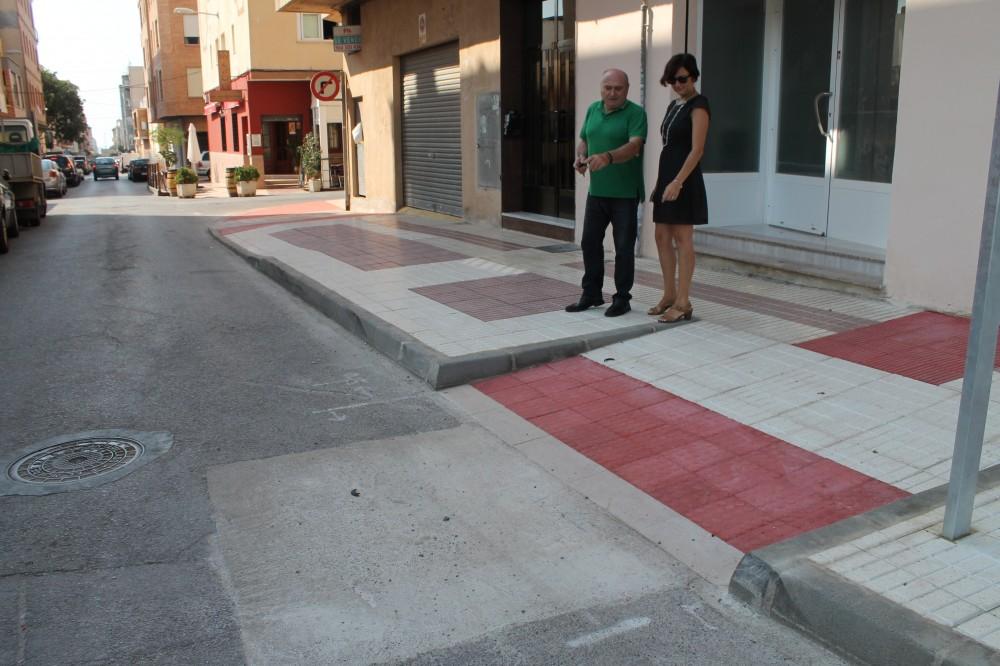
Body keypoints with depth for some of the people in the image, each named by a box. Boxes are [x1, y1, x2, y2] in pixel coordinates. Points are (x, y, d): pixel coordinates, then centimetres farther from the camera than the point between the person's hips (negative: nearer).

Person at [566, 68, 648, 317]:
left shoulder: (635, 113, -9)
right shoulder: (593, 109, 10)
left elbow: (634, 145, -24)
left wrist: (607, 157, -40)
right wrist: (580, 156, -3)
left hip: (625, 193, -6)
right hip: (596, 191, 6)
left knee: (624, 247, 1)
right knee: (589, 241, 10)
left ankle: (622, 298, 13)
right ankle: (591, 293, 24)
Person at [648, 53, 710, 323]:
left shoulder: (698, 106, -9)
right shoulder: (674, 105, 16)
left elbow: (697, 150, -17)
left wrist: (678, 181, -25)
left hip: (684, 180, -9)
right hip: (667, 177, 9)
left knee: (682, 240, -6)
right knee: (662, 237, 9)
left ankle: (683, 303, -1)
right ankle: (669, 295, 18)